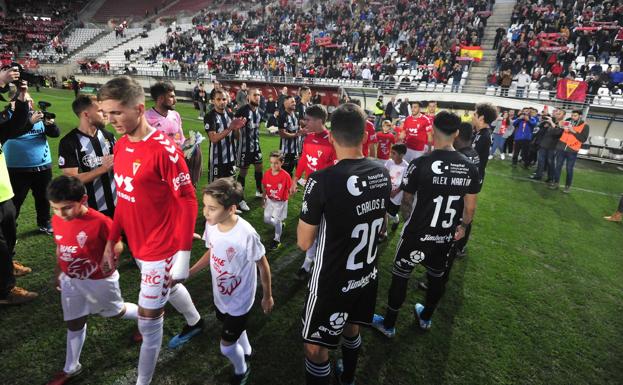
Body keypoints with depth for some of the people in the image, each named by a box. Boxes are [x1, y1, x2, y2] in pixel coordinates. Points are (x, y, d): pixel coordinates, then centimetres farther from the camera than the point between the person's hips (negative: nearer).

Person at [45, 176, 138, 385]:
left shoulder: (100, 221, -27)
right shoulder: (57, 221, -7)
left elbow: (118, 245, -15)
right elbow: (60, 248, 9)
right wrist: (58, 272, 16)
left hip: (99, 280, -5)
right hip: (70, 281, 5)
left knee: (116, 311, 16)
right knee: (74, 323, 16)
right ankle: (71, 368, 34)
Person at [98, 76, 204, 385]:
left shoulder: (164, 149, -23)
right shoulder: (120, 145, 2)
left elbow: (187, 202, -20)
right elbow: (123, 198, 10)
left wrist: (183, 255, -21)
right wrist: (111, 241, 11)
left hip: (162, 249, -8)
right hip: (138, 246, 8)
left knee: (148, 320, 5)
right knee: (168, 288, 29)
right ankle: (195, 322, 58)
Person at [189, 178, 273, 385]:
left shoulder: (246, 234, -35)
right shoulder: (210, 224, -17)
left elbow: (263, 265, -19)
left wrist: (267, 296, -6)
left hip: (239, 301, -6)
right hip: (220, 296, 6)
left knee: (226, 346, 10)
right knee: (235, 330, 30)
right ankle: (246, 351, 62)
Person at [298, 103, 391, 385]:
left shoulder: (322, 180, -27)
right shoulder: (382, 174, -7)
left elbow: (304, 242, -17)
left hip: (332, 284, -6)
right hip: (367, 276, 7)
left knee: (315, 347, 14)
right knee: (351, 328, 30)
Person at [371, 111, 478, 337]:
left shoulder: (420, 164, -19)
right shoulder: (470, 168, -7)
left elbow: (406, 200, -4)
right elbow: (470, 208, 1)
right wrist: (462, 227, 20)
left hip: (417, 235, -4)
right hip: (446, 237, 5)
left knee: (400, 277, 13)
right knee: (437, 277, 24)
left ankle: (389, 325, 28)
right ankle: (426, 318, 46)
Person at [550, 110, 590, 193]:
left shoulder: (585, 126, -1)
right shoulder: (567, 122, 8)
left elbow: (583, 139, -11)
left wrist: (573, 131, -19)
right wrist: (562, 128, -10)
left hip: (572, 151, -3)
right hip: (561, 148, 3)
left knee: (569, 169, 3)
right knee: (558, 166, 9)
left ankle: (568, 186, 14)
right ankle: (555, 183, 20)